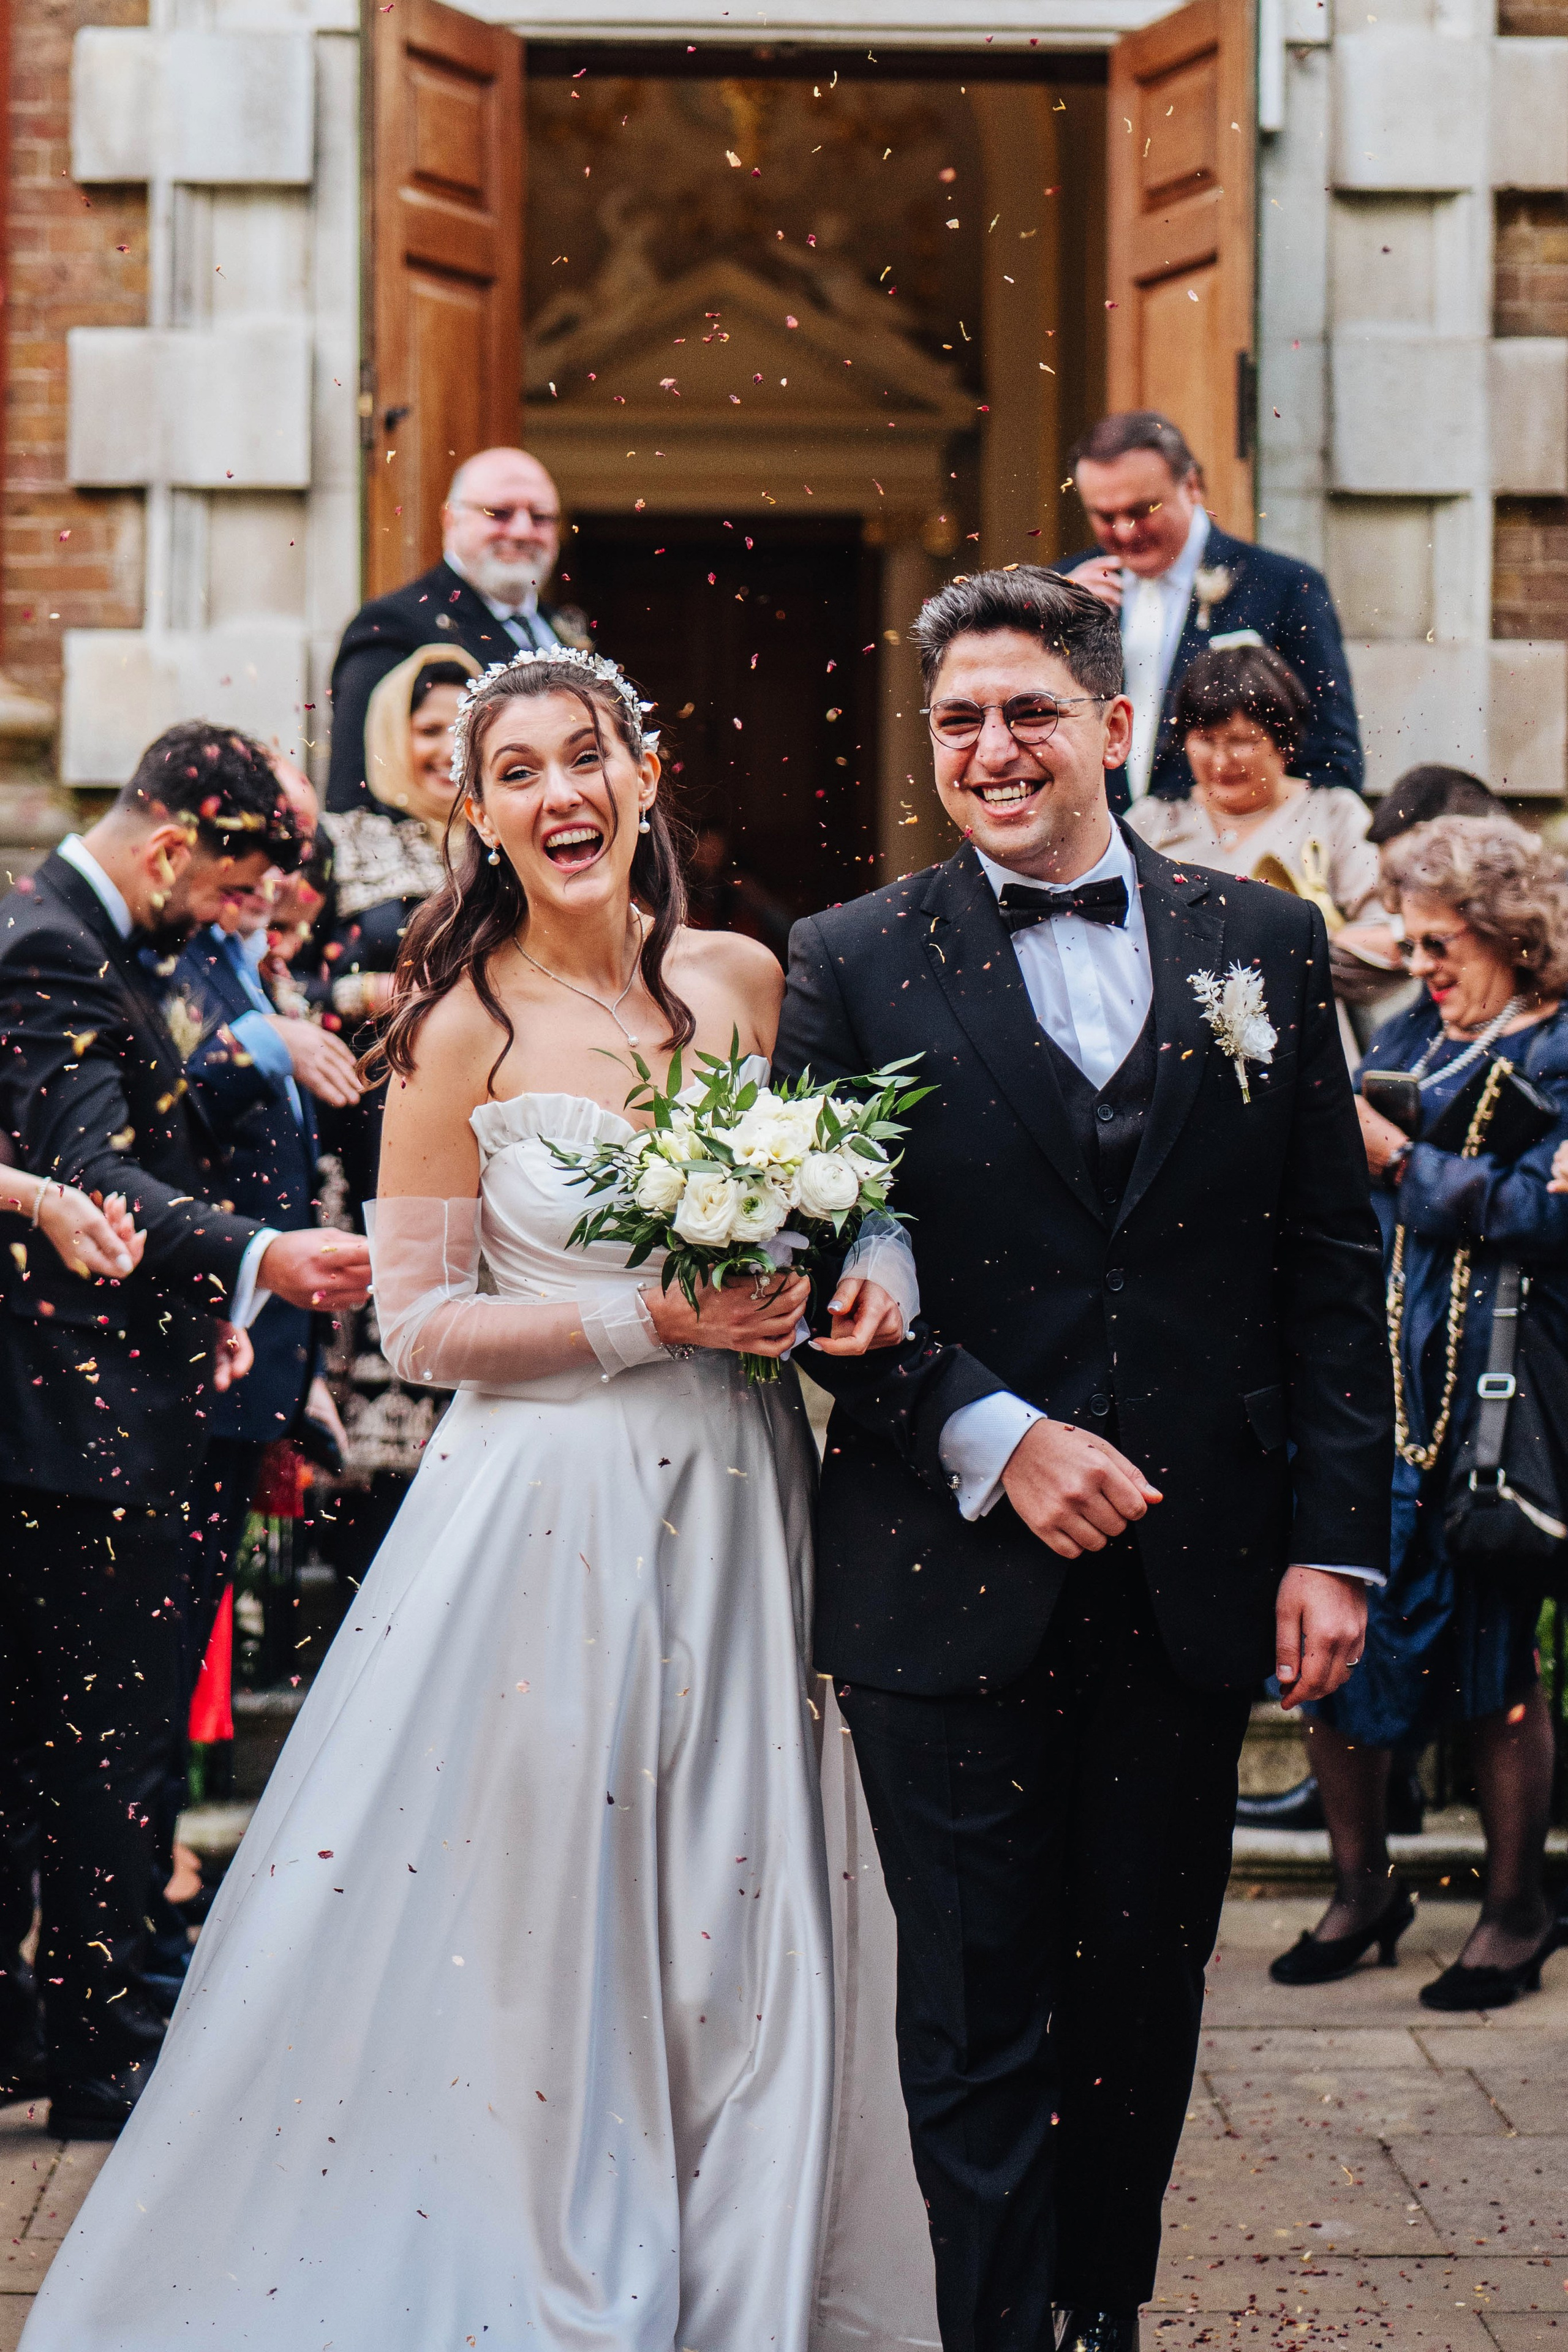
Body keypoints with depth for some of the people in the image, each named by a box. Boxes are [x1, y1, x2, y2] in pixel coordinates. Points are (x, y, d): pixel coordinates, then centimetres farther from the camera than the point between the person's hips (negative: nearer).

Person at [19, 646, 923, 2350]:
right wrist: (646, 1321, -17)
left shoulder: (744, 979, 3)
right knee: (525, 1923, 2)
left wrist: (868, 1270, -5)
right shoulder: (464, 1027, -8)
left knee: (730, 1921, 9)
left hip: (729, 1498, 4)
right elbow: (422, 1324, -8)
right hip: (547, 1499, -4)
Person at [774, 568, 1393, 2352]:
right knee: (978, 2017, 3)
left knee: (1145, 1991, 12)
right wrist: (994, 1441, -14)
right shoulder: (852, 966, 1)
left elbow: (1329, 1267, 5)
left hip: (1190, 1581, 2)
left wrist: (1335, 1538, -1)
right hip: (954, 1581, -2)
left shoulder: (1264, 948, 6)